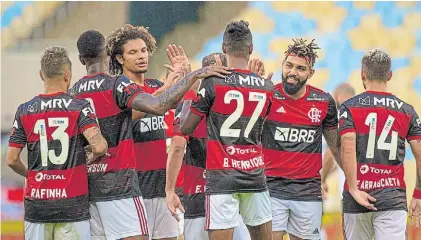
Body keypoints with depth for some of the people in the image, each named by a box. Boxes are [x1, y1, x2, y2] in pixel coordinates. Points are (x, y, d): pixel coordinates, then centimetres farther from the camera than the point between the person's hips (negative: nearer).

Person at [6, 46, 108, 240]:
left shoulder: (24, 111, 3)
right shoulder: (80, 107, -5)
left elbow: (12, 159, 4)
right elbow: (99, 146, -18)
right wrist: (91, 158, 5)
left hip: (36, 203, 2)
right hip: (72, 202, -2)